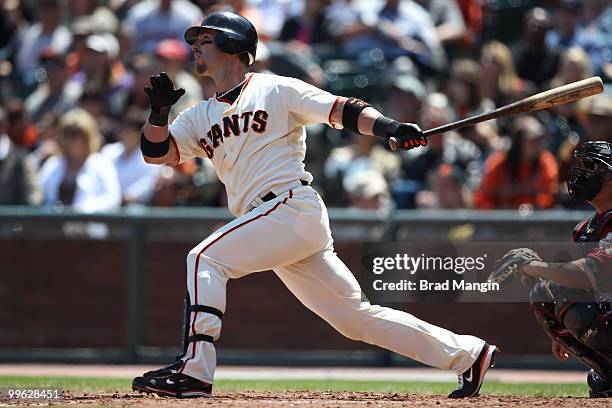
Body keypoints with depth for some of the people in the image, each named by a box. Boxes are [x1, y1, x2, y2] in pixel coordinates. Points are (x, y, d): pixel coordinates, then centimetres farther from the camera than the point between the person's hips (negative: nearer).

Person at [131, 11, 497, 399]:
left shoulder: (276, 90, 4)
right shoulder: (201, 116, 22)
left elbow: (342, 110, -3)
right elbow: (155, 151, 12)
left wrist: (388, 126, -20)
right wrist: (160, 110, -7)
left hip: (293, 205, -7)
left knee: (206, 259, -17)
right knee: (357, 317, 5)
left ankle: (195, 371, -22)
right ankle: (468, 354, 10)